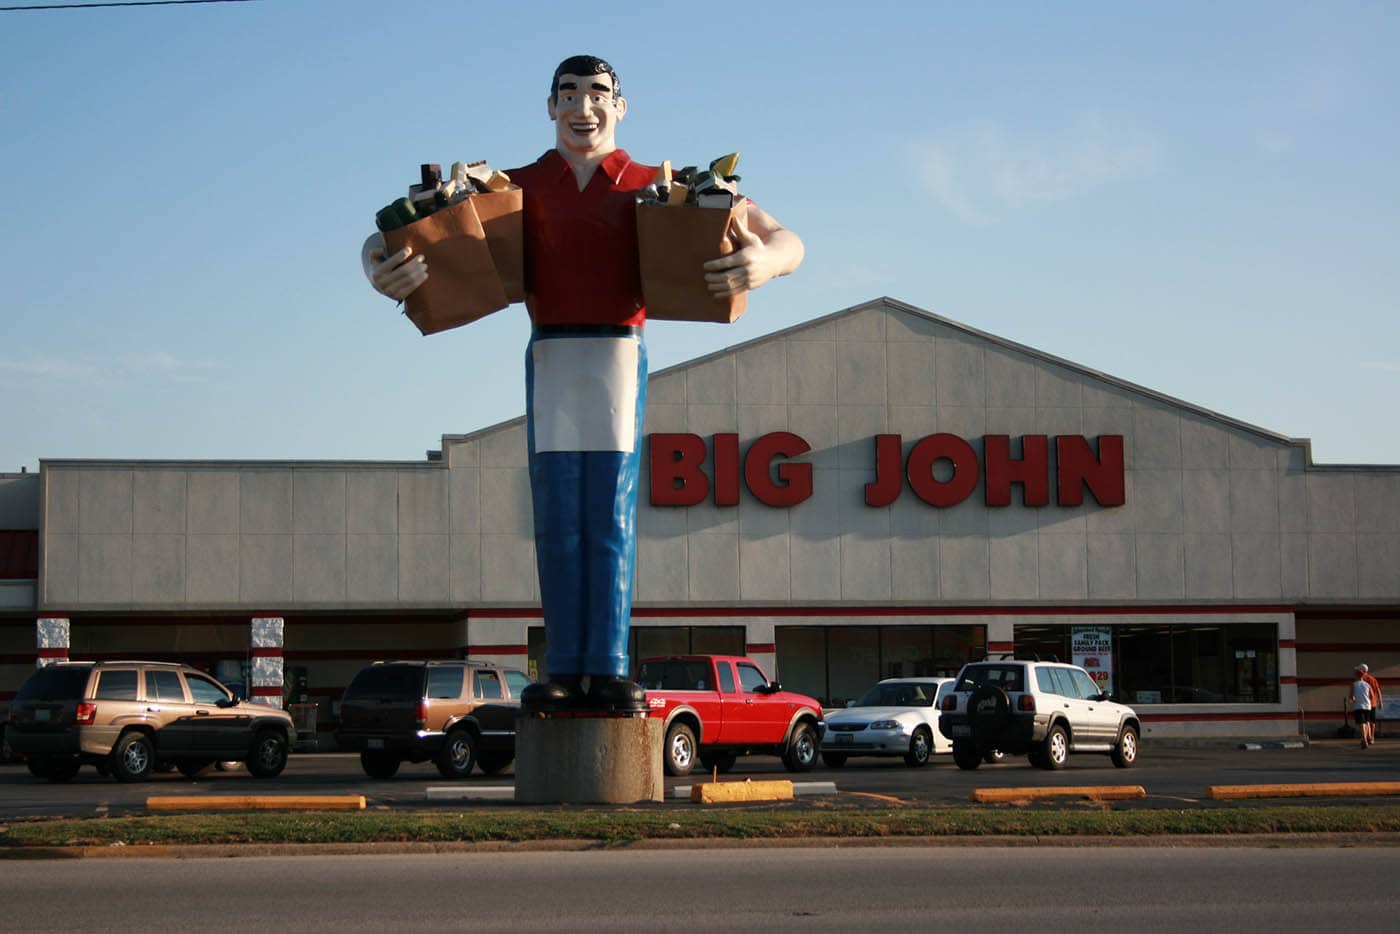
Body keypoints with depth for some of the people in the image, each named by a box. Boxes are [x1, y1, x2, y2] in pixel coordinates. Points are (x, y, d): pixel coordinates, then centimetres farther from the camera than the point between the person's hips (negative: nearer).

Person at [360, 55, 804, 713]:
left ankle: (609, 671, -6)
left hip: (619, 355, -1)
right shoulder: (515, 188, 12)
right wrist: (382, 271, -15)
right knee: (557, 516, -3)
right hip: (549, 356, 1)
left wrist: (763, 263, -21)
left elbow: (788, 243, 4)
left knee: (611, 515, -6)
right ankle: (564, 673, -2)